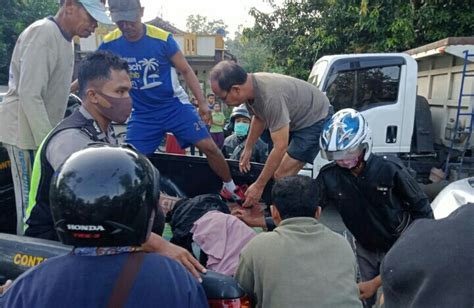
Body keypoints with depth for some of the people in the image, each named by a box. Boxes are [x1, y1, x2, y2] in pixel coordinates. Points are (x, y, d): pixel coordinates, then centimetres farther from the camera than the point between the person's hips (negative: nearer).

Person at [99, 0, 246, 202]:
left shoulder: (163, 39, -15)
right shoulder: (109, 44, -7)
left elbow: (186, 71, -5)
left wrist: (202, 103, -10)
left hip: (175, 105, -2)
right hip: (142, 113, 2)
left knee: (208, 146, -9)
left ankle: (231, 189, 12)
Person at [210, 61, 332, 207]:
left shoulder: (271, 97, -38)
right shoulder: (250, 86, -12)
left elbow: (280, 147, -34)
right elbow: (259, 118, 10)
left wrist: (258, 186, -28)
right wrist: (248, 148, 14)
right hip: (296, 119, 9)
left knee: (281, 177, -15)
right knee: (276, 170, 12)